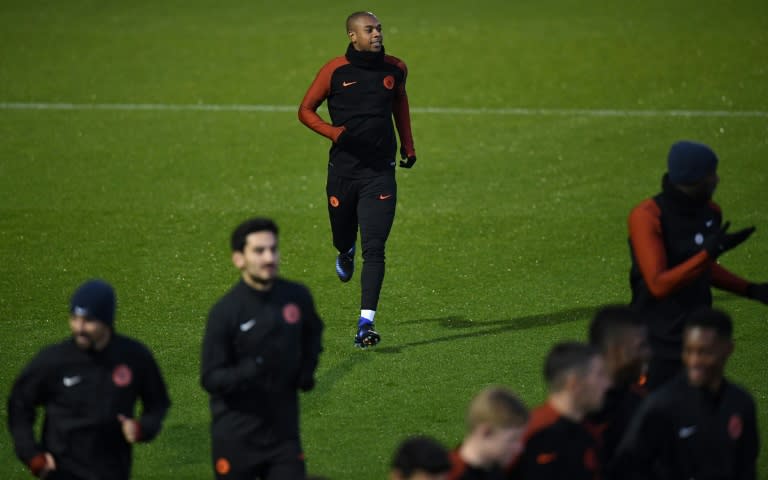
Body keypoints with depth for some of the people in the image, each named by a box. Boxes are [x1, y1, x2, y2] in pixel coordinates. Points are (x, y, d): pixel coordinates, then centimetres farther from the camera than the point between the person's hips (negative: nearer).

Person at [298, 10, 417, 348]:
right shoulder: (335, 71, -5)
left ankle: (366, 323, -15)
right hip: (343, 170, 0)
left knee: (374, 249, -12)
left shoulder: (395, 69, 4)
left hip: (380, 171, 0)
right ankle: (346, 253, 56)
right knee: (343, 239, 16)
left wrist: (408, 146, 23)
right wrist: (333, 131, -15)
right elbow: (306, 110, 3)